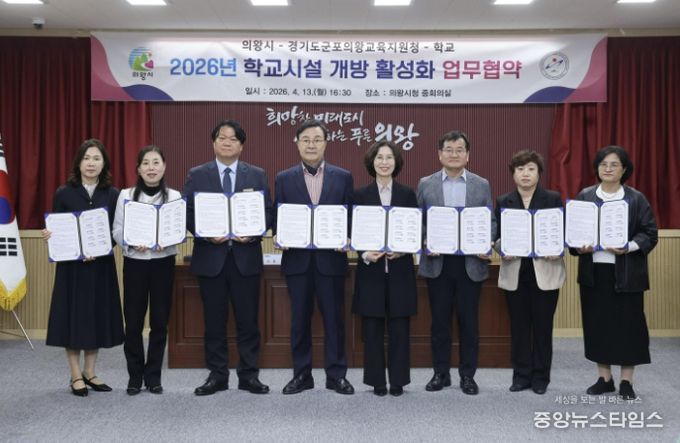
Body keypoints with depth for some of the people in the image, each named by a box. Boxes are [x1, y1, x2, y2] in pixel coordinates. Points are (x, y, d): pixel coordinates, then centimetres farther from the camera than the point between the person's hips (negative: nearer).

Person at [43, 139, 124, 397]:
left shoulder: (112, 195, 2)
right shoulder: (64, 194, -1)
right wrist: (48, 237, -20)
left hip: (101, 265, 2)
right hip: (71, 264, -1)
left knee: (98, 315, 7)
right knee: (73, 316, 2)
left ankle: (90, 373, 21)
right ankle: (76, 376, 14)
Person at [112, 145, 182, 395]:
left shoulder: (175, 196, 2)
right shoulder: (126, 195, 3)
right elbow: (117, 230, 1)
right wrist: (132, 243, -18)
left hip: (163, 263, 0)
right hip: (134, 262, 0)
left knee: (159, 321, 5)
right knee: (133, 321, 3)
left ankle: (153, 375, 18)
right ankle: (135, 376, 17)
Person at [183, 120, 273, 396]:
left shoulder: (257, 175, 7)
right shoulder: (197, 175, 6)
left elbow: (267, 212, 4)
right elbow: (188, 213, 2)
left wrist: (252, 233, -13)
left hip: (246, 256, 0)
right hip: (211, 256, 0)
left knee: (248, 319, 5)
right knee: (214, 320, 8)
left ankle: (249, 375, 17)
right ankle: (217, 375, 19)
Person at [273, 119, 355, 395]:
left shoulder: (343, 177, 6)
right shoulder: (284, 179, 7)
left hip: (331, 258, -1)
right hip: (297, 258, 1)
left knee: (334, 318, 5)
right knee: (300, 319, 8)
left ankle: (336, 375, 16)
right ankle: (301, 375, 19)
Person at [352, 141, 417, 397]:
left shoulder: (407, 194, 6)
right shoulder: (361, 195, 4)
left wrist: (403, 250, -13)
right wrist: (365, 254, -14)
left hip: (400, 269, 0)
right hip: (371, 269, 0)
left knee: (399, 328, 4)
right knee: (372, 328, 4)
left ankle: (398, 380, 16)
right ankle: (377, 381, 16)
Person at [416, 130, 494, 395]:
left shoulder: (482, 185, 7)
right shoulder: (425, 184, 6)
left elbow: (491, 222, 7)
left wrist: (486, 245, -10)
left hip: (470, 263, 0)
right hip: (437, 263, 0)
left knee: (469, 321, 6)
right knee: (439, 321, 7)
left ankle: (468, 375, 18)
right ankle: (440, 373, 20)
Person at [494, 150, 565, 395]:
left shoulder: (553, 199, 2)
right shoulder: (503, 201, 6)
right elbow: (496, 235, 5)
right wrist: (502, 249, -15)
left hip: (545, 271, -1)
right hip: (515, 272, 2)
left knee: (542, 325, 5)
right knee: (519, 326, 7)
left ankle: (540, 377, 18)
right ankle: (521, 375, 19)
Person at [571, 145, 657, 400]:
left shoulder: (636, 199, 0)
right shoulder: (584, 197, 5)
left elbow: (650, 234, -3)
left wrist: (628, 247, -19)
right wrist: (579, 247, -13)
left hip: (626, 273, -2)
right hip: (593, 272, 2)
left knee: (628, 324, 2)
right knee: (597, 323, 7)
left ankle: (626, 381, 15)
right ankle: (604, 378, 21)